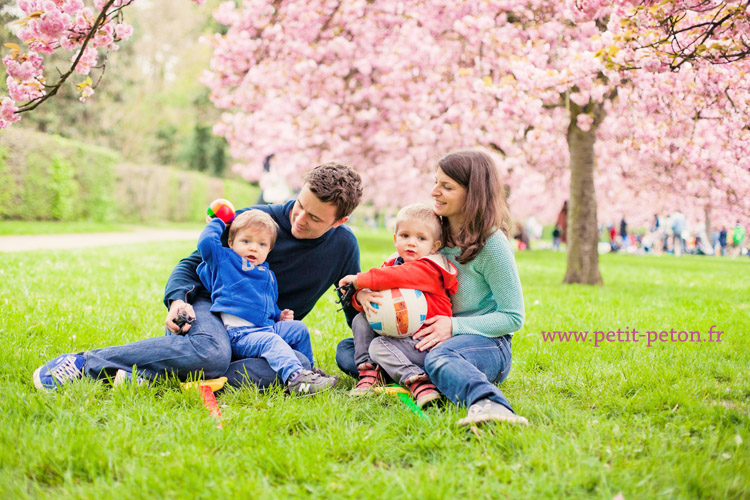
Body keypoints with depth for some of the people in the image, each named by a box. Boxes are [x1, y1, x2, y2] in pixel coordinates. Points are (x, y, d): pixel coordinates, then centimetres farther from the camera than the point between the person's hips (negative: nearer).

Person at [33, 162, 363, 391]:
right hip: (210, 306, -2)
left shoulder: (343, 245, -1)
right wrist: (179, 299, -18)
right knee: (211, 353, -41)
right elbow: (193, 263, 2)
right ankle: (83, 363, -33)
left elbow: (356, 308, 13)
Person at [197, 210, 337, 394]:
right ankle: (294, 376, -52)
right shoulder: (224, 259, 9)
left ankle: (308, 370, 18)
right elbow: (206, 242, -9)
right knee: (271, 341, -32)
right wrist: (218, 222, 9)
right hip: (237, 333, -8)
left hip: (267, 327, 8)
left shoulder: (268, 275, 29)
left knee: (299, 328, 6)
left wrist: (280, 316, 17)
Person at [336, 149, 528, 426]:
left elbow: (513, 317, -11)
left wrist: (454, 326, -23)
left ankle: (490, 404, -71)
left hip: (488, 344, -8)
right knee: (346, 351, -5)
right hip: (431, 338, 8)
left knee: (439, 356, -43)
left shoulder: (491, 243, -12)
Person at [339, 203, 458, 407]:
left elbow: (396, 277, -32)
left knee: (379, 346, -24)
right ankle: (369, 372, -2)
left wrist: (359, 280, -25)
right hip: (399, 335, 8)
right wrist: (361, 296, -22)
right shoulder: (393, 263, 11)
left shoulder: (429, 270, -15)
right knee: (361, 320, 2)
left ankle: (418, 381, -32)